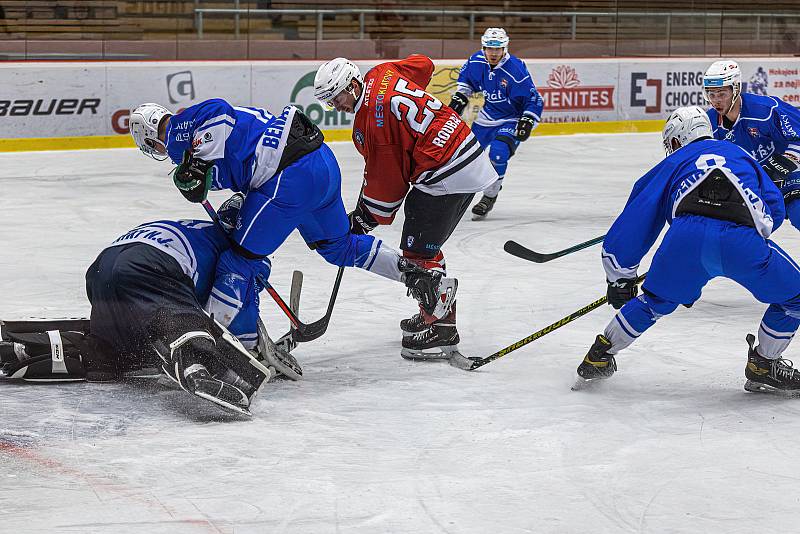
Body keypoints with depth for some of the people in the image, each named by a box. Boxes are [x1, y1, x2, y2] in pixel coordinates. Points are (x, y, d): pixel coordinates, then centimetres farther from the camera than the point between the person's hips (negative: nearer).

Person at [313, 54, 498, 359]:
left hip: (445, 178, -10)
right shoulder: (383, 73, 5)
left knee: (418, 250, -7)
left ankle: (441, 331, -5)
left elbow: (387, 183, -13)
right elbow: (423, 64, 24)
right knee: (424, 243, 20)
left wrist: (364, 220, -2)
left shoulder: (370, 123, -18)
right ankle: (437, 313, 30)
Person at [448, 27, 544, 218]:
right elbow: (466, 78, 15)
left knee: (498, 153, -29)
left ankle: (490, 197, -10)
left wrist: (527, 122, -28)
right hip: (485, 119, 6)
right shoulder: (476, 61, -10)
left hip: (510, 121, -6)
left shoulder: (516, 70, -26)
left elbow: (534, 100, -20)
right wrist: (460, 97, 6)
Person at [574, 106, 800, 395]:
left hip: (686, 238, 1)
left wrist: (620, 278, 31)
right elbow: (774, 208, 32)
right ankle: (763, 367, 27)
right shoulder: (741, 156, 38)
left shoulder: (675, 161, 33)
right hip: (741, 241, -1)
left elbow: (637, 219, 27)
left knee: (657, 301, 27)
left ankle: (599, 356, 31)